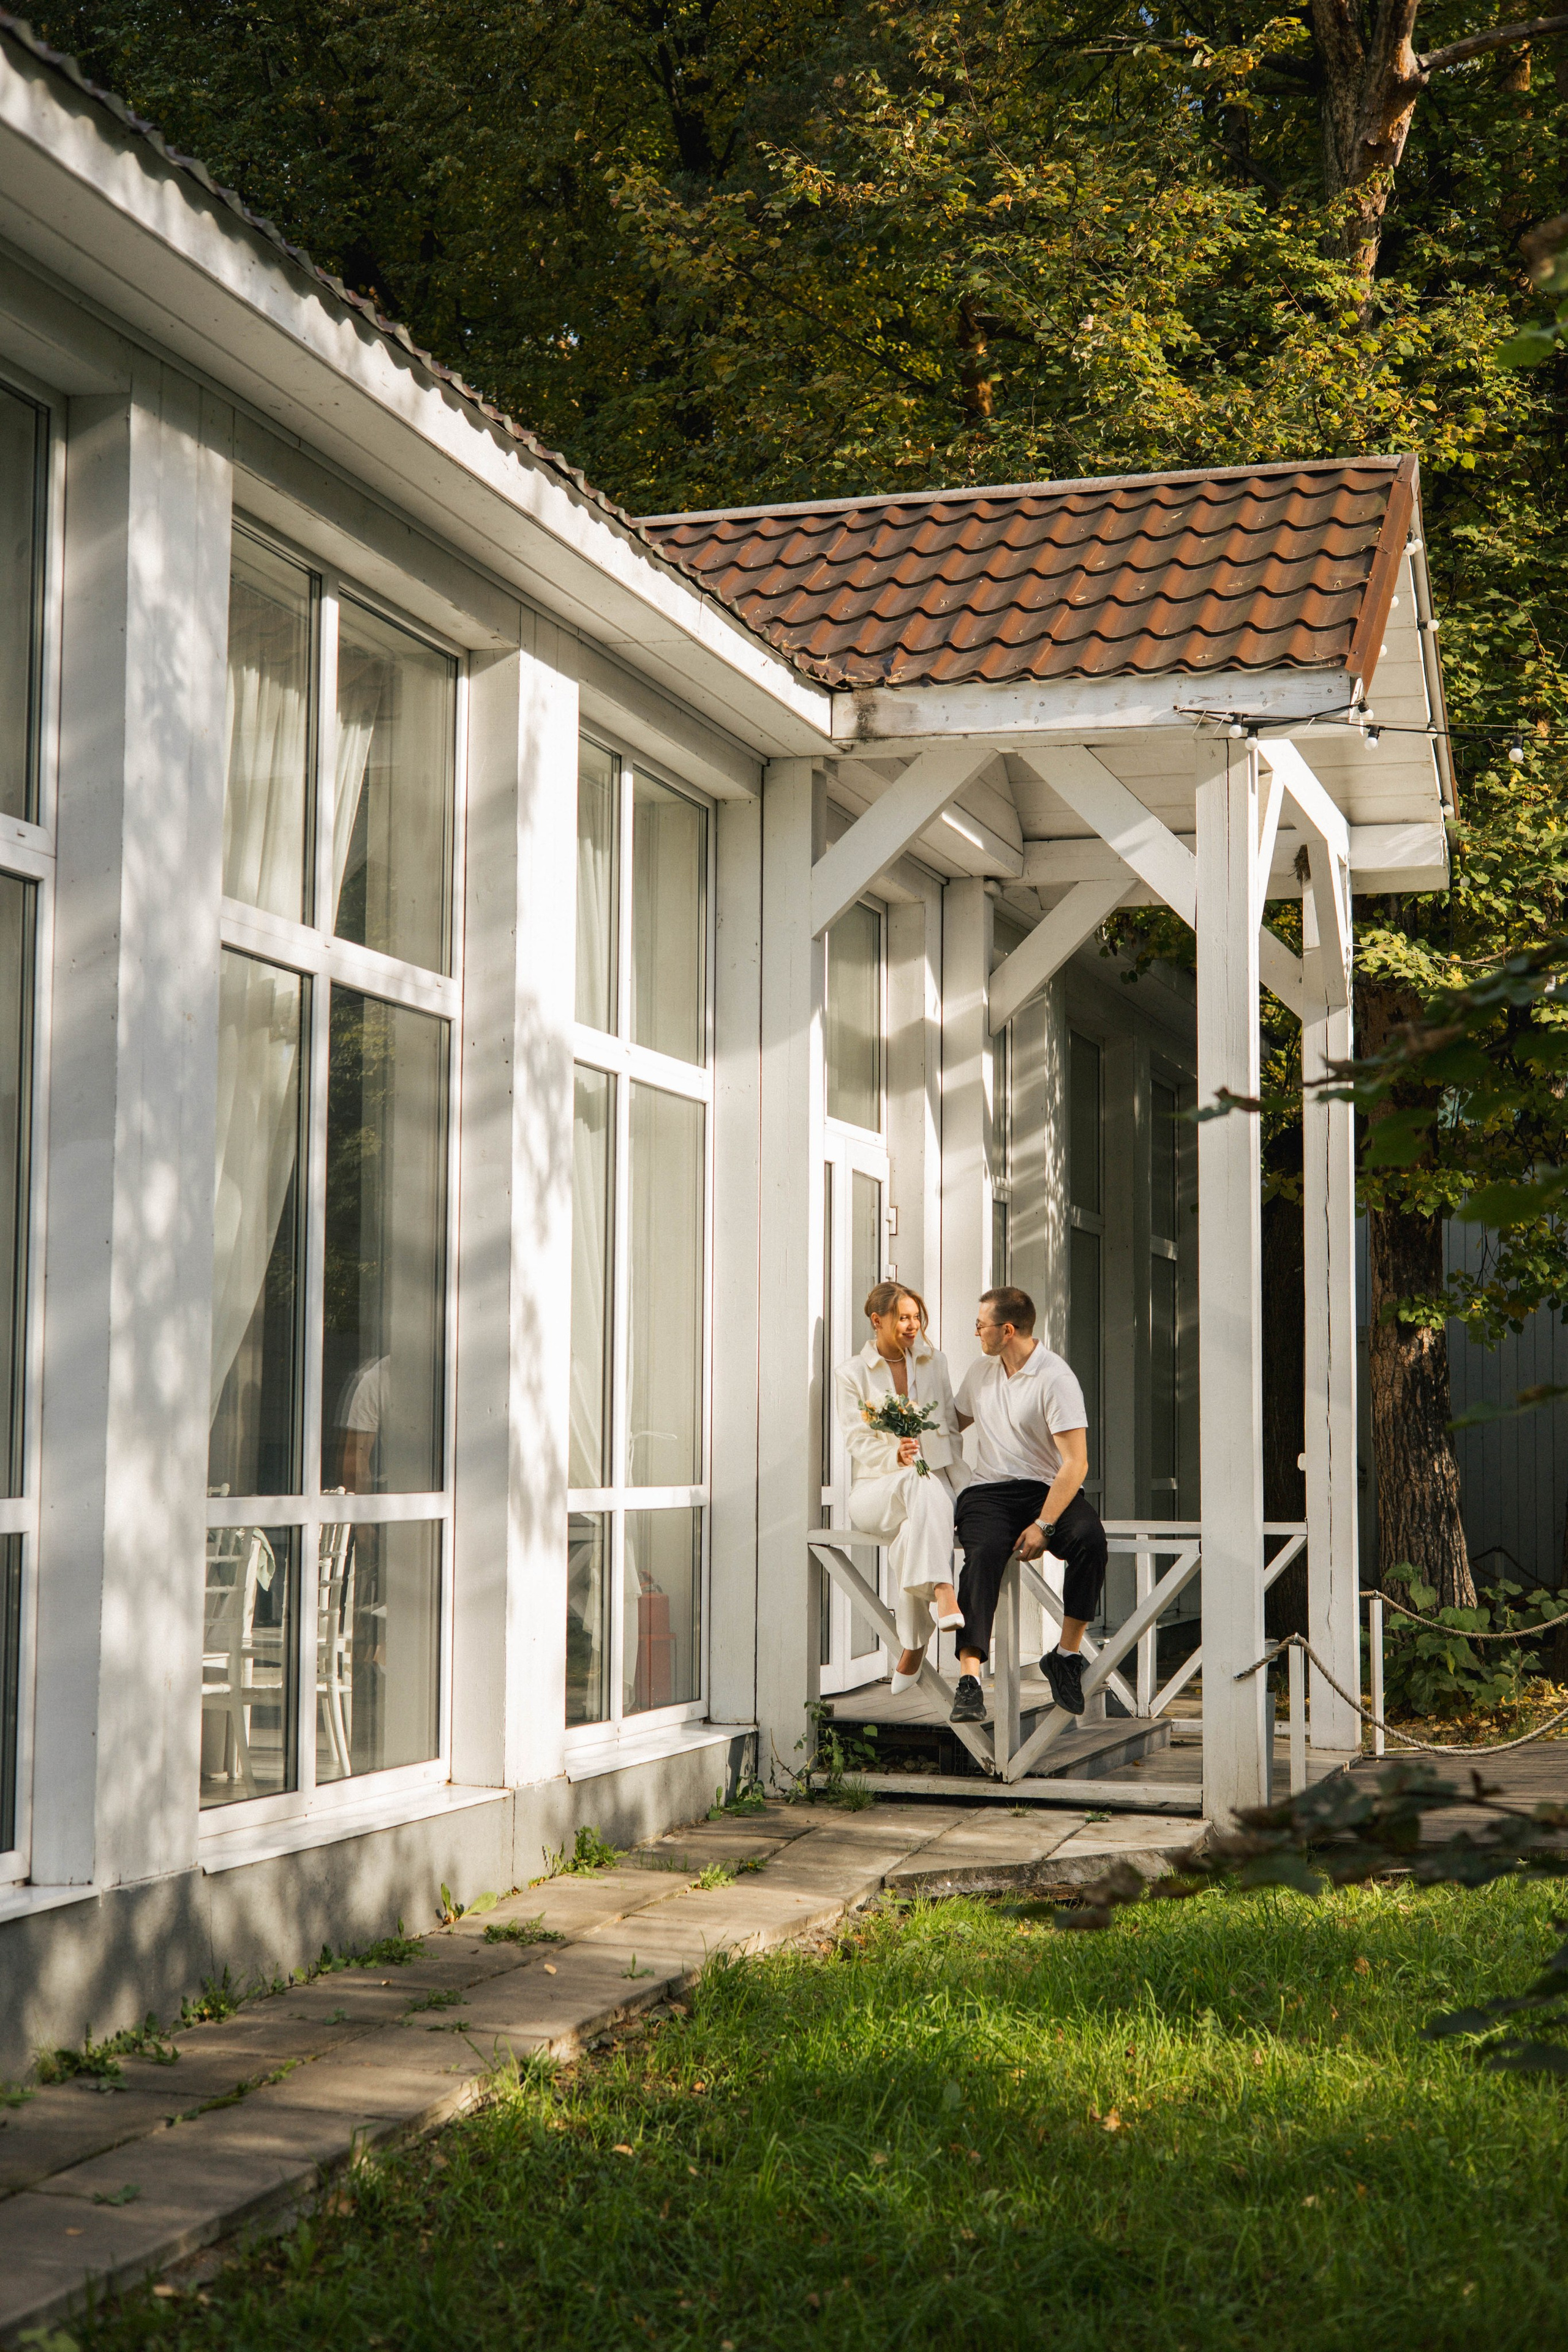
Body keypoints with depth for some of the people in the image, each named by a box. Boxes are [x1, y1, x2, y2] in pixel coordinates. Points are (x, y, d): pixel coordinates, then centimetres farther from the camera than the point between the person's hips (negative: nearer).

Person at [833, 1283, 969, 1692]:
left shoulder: (933, 1362, 17)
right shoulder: (851, 1375, 7)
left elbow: (950, 1429, 16)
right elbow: (859, 1442, -3)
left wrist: (961, 1485, 1)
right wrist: (895, 1457, -25)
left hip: (935, 1484, 2)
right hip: (875, 1488, -2)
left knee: (914, 1533, -36)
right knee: (920, 1485, -40)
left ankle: (911, 1655, -32)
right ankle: (943, 1592, -51)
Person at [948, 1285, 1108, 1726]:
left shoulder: (1055, 1379, -9)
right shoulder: (980, 1373, 13)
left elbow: (1076, 1463, -15)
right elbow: (952, 1423, 34)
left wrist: (1044, 1525, -23)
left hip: (1048, 1489, -3)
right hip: (989, 1491, 3)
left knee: (1089, 1538, -35)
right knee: (982, 1553, -31)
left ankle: (1066, 1656, -19)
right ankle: (968, 1678, -44)